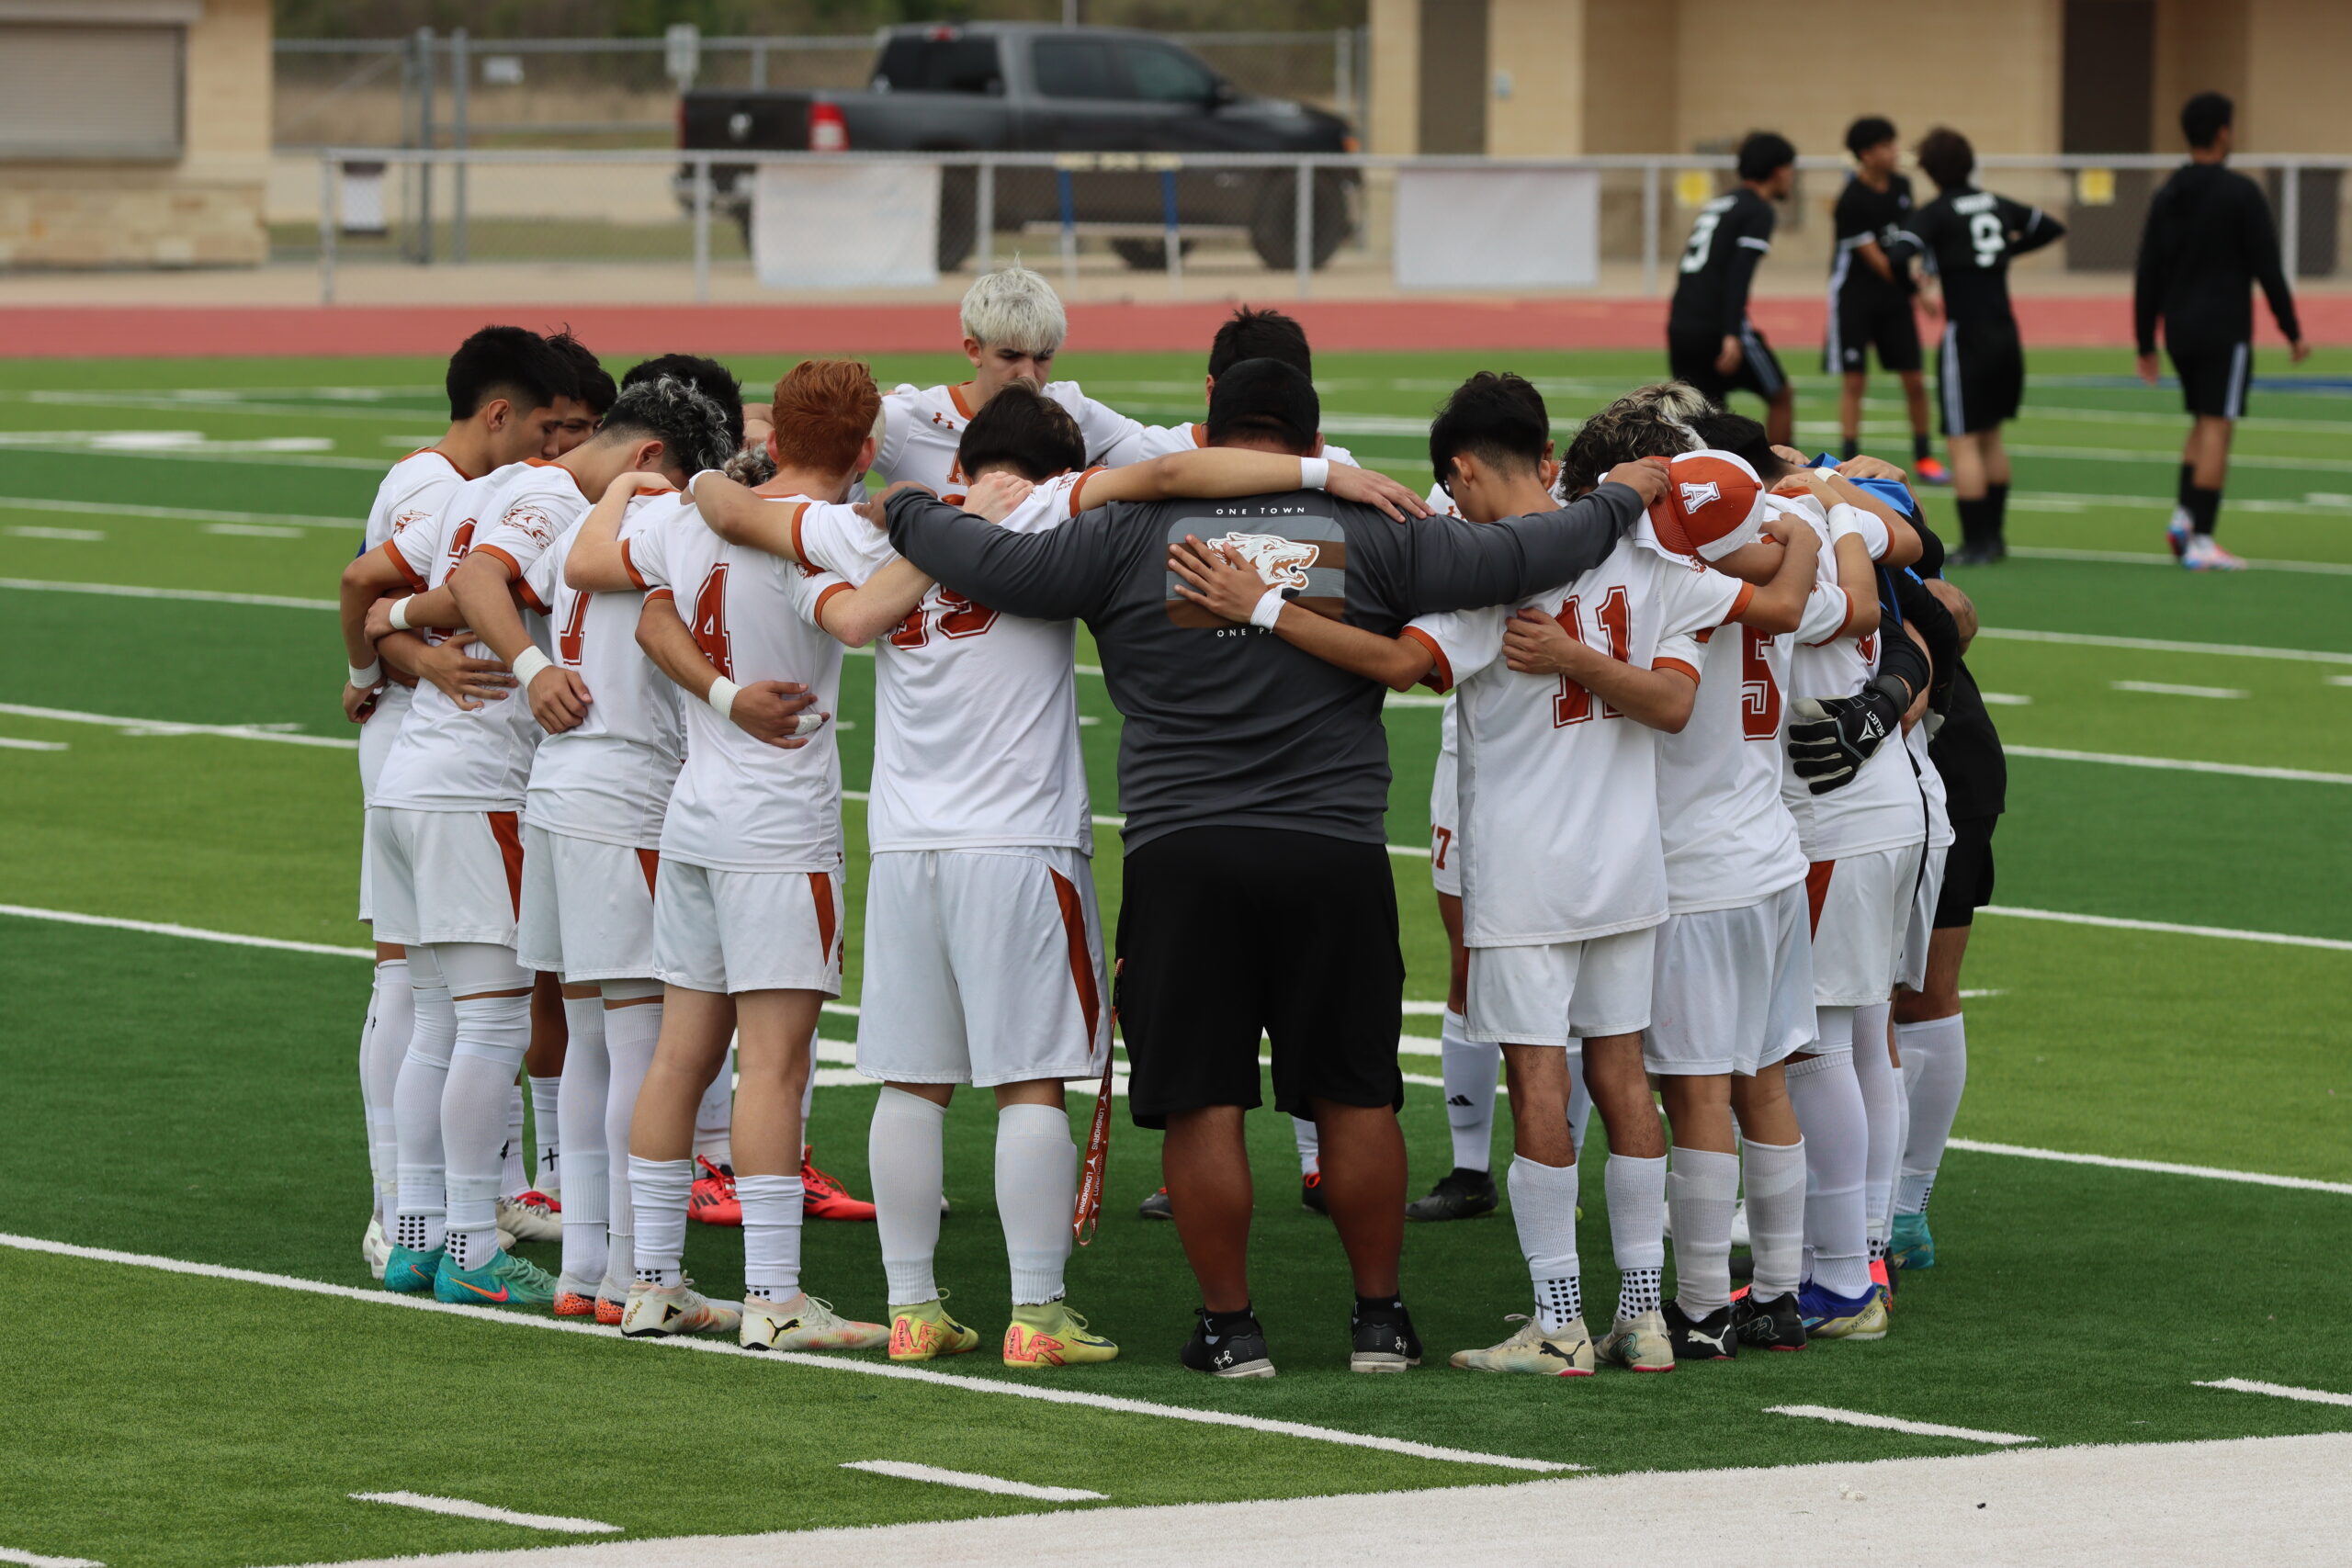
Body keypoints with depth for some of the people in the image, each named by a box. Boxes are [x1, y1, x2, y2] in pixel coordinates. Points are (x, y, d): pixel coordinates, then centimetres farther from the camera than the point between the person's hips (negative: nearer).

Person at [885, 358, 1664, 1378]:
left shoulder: (1137, 537, 0)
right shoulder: (1370, 536, 1)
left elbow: (997, 565, -2)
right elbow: (1512, 558, 3)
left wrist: (908, 512, 18)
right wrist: (1622, 501, 20)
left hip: (1183, 858, -1)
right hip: (1335, 854, 1)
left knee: (1202, 1104, 5)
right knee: (1356, 1097, 11)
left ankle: (1230, 1326, 7)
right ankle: (1378, 1319, 16)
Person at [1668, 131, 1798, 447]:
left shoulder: (1716, 205, 22)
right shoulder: (1758, 212, -5)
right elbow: (1739, 275, -17)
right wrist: (1732, 335, -24)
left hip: (1680, 326, 7)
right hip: (1719, 326, -7)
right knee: (1781, 396, 13)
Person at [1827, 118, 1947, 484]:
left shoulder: (1901, 185, 2)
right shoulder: (1852, 201, -19)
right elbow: (1875, 259, -18)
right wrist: (1916, 289, -18)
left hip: (1895, 295, 6)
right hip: (1855, 294, -6)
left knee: (1914, 380, 4)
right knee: (1854, 381, -4)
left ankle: (1922, 458, 16)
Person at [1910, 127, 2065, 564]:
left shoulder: (1937, 213, -9)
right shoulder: (1997, 205, 8)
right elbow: (2052, 227, 21)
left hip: (1966, 335, -6)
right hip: (2006, 335, 7)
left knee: (1964, 442, -3)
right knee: (1990, 438, 18)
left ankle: (1976, 543, -6)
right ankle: (1993, 536, 23)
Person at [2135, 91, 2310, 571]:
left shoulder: (2167, 196, 8)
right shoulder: (2240, 193, -10)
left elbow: (2147, 276, 9)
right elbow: (2267, 267, -10)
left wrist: (2146, 344, 14)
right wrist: (2292, 332, -3)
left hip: (2180, 331, 6)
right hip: (2224, 329, -6)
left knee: (2203, 422, 20)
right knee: (2216, 428, -5)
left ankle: (2184, 516, 6)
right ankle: (2201, 542, -8)